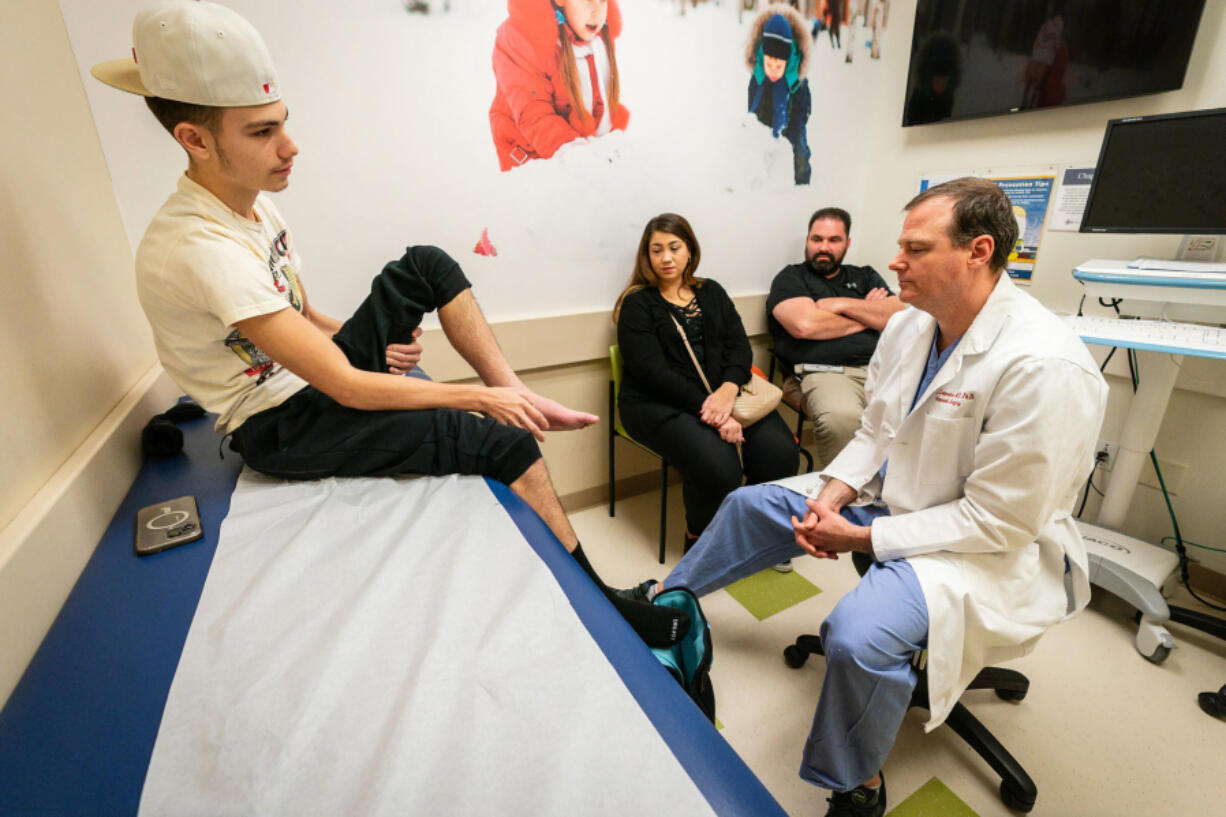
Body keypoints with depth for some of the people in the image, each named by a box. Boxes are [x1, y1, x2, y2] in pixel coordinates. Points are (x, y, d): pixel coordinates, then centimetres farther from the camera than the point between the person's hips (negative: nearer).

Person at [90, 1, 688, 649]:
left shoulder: (254, 206, 3)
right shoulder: (195, 248, -27)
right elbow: (345, 387, -29)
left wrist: (383, 345, -4)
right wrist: (478, 397, -24)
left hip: (317, 375, 9)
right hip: (282, 430, -9)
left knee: (427, 265, -1)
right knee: (504, 442, -24)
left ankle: (518, 392, -9)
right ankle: (595, 599, -8)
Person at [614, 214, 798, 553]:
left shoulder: (711, 292, 19)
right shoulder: (638, 304, 3)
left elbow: (739, 346, 7)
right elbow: (652, 371, -10)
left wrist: (728, 390, -15)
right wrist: (708, 411, -20)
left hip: (722, 392, 5)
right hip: (660, 403, -4)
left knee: (780, 452, -19)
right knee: (718, 466, -29)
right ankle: (699, 538, 2)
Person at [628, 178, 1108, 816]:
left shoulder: (1044, 366, -27)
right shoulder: (908, 327, -3)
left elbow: (997, 520, -25)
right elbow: (875, 433, 5)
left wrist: (863, 538, -22)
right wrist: (833, 493, -12)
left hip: (990, 546, -7)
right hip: (890, 496, 8)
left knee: (859, 634, -32)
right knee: (752, 504, 6)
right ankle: (667, 599, 31)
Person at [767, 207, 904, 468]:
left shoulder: (866, 277, 30)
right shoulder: (790, 278, 16)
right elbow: (804, 325, -5)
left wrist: (842, 304, 3)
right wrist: (867, 314, 10)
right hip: (825, 373, -4)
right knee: (841, 417, -38)